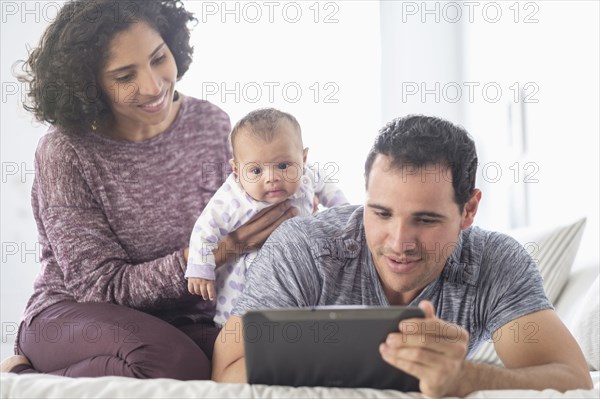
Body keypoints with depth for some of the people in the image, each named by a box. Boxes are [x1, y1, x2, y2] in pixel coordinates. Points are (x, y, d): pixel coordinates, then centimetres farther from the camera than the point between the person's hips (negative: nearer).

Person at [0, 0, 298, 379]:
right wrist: (212, 253, -27)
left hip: (187, 321, 6)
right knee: (176, 363, -37)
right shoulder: (65, 152, -13)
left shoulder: (212, 124, -1)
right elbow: (102, 286, -14)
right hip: (73, 313, -5)